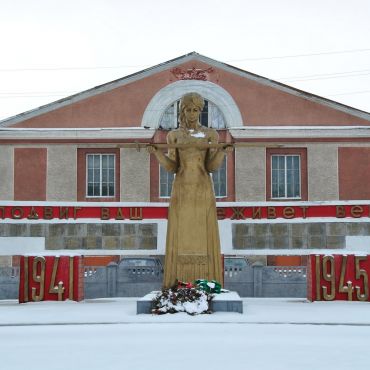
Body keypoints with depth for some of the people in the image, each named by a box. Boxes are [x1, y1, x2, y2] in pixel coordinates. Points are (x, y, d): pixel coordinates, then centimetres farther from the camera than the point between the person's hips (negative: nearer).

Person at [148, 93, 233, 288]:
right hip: (181, 190, 1)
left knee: (203, 235, -3)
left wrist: (223, 151, -20)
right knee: (181, 235, -3)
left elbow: (212, 166, -1)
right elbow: (172, 167, 2)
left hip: (203, 190, 0)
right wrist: (156, 152, -13)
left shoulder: (211, 134, 6)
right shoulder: (174, 135, 9)